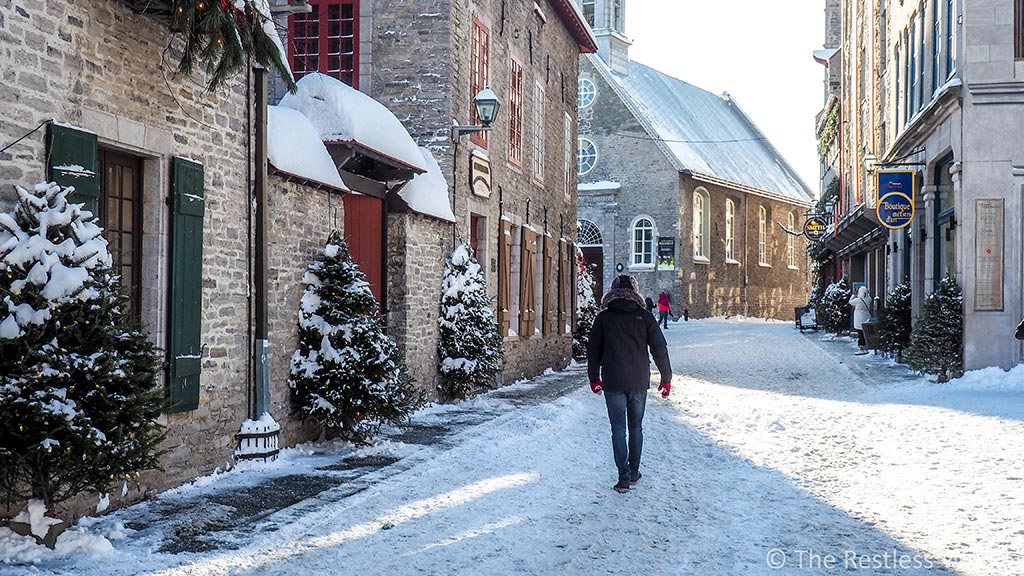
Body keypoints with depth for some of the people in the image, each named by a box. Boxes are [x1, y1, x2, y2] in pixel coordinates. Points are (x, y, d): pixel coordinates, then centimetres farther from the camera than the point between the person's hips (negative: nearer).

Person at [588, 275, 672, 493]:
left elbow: (593, 350, 4)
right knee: (636, 427, 16)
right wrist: (666, 378, 9)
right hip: (639, 382, 1)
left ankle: (624, 477, -3)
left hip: (613, 382, -1)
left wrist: (594, 378, 16)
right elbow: (659, 349, 0)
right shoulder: (644, 317, -1)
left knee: (618, 430, 3)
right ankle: (634, 472, 24)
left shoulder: (603, 317, -1)